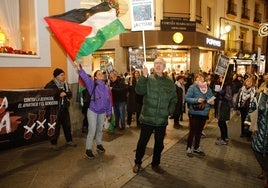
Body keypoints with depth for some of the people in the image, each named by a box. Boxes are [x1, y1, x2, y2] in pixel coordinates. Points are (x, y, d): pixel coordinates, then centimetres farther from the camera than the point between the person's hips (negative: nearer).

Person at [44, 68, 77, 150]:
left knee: (67, 125, 15)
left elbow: (70, 94, 7)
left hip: (65, 108, 6)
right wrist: (59, 95, -20)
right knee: (56, 126, 1)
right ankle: (53, 143, 18)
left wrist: (65, 94, -13)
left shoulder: (65, 84, 10)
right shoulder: (50, 85, -11)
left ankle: (69, 140, 30)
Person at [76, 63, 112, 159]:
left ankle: (99, 145, 39)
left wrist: (109, 113, 9)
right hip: (92, 111, -5)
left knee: (100, 130, 19)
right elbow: (85, 77, -28)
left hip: (102, 112, 5)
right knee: (92, 131, -6)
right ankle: (88, 150, 7)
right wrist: (79, 69, -45)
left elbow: (109, 101, 6)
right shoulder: (92, 84, -10)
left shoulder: (106, 87, 1)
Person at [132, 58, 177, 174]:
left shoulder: (170, 83, 3)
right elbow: (139, 91, -22)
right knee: (142, 142, 11)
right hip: (147, 118, -2)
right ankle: (137, 163, 32)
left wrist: (169, 111, -1)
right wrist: (144, 77, -32)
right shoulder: (148, 79, -5)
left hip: (162, 120, 3)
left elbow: (174, 99, 10)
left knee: (159, 144, 16)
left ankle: (155, 164, 37)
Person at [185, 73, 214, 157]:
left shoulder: (208, 88, 10)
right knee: (192, 131, 2)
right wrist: (196, 100, -25)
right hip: (194, 113, -5)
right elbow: (186, 98, -14)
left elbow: (211, 98, 18)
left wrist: (212, 101, -4)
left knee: (199, 131, 16)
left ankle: (197, 148, 31)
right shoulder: (193, 87, -9)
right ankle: (188, 148, 16)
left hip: (204, 114, 6)